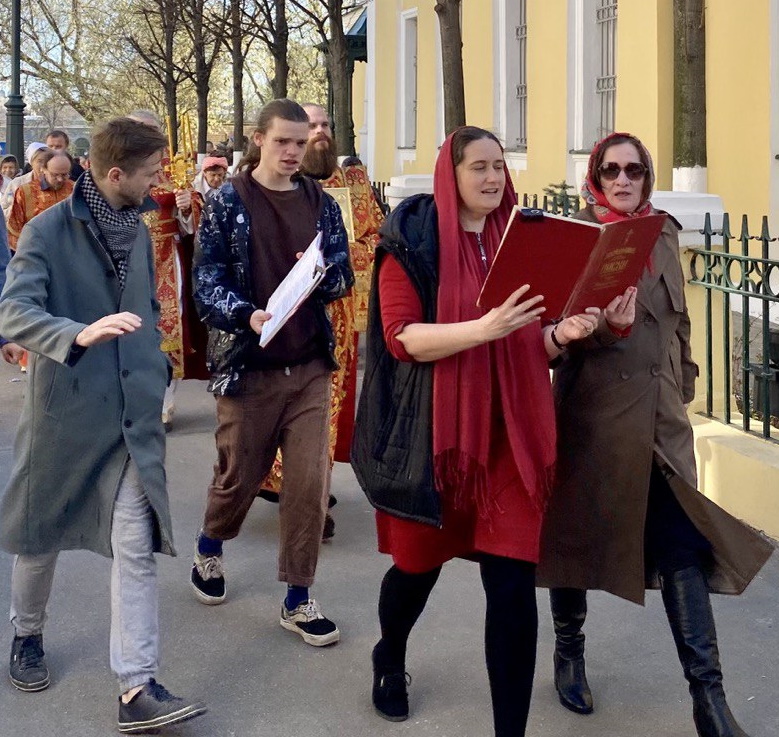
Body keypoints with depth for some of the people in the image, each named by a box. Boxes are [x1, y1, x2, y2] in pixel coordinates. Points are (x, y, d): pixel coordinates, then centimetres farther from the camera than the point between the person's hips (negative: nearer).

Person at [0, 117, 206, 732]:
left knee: (137, 551, -6)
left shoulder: (138, 232, 9)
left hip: (134, 420, 3)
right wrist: (80, 334, -40)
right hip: (65, 414, -3)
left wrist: (157, 369, 11)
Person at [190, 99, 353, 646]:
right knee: (240, 475, 11)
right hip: (247, 364, -2)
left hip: (310, 365, 3)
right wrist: (246, 314, -28)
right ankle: (209, 549, 43)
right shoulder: (228, 202, -4)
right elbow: (207, 279, -9)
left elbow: (344, 275, 7)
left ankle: (299, 599, 13)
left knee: (310, 482, -1)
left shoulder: (321, 203, 6)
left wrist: (322, 276, -16)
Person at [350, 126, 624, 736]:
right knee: (419, 563, 16)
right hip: (434, 432, -2)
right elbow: (401, 336, -15)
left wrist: (561, 333, -11)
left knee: (513, 586, -4)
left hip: (509, 433, 3)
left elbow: (534, 344, 13)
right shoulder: (413, 242, -6)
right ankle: (390, 661, 49)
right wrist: (484, 328, -28)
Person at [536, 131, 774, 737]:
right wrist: (600, 322, -29)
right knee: (578, 531, 10)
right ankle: (569, 653, 32)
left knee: (683, 542, -4)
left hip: (659, 412, 3)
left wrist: (684, 379, 18)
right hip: (592, 408, -3)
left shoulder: (663, 235, 11)